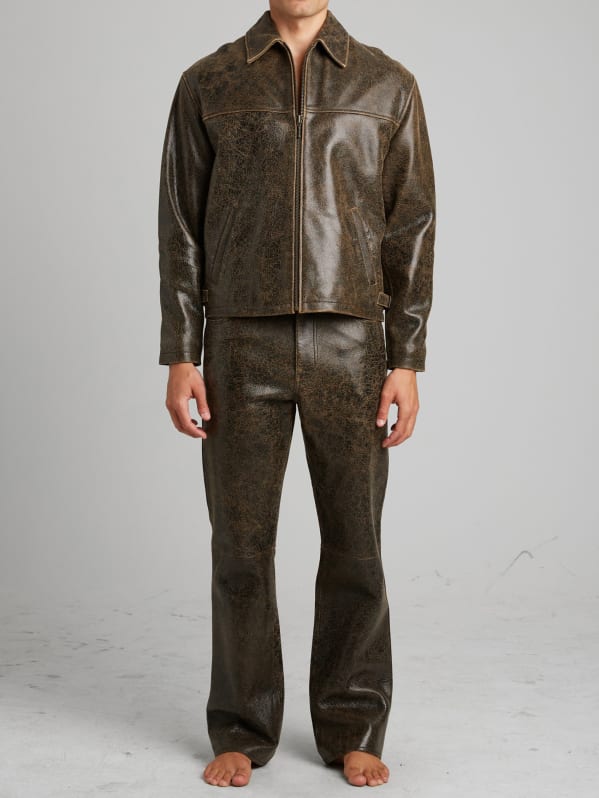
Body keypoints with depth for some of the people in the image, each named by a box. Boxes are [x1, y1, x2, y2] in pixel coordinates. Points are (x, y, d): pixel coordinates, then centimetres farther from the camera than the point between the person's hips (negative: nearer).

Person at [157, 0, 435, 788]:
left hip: (350, 348, 0)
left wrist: (406, 363, -5)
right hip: (243, 347, 0)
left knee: (354, 545, 3)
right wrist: (180, 358, -3)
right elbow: (182, 228, 5)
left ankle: (352, 731, 18)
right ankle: (242, 732, 18)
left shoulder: (388, 85, 7)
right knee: (241, 544, 3)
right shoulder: (208, 83, 7)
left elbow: (411, 230, 3)